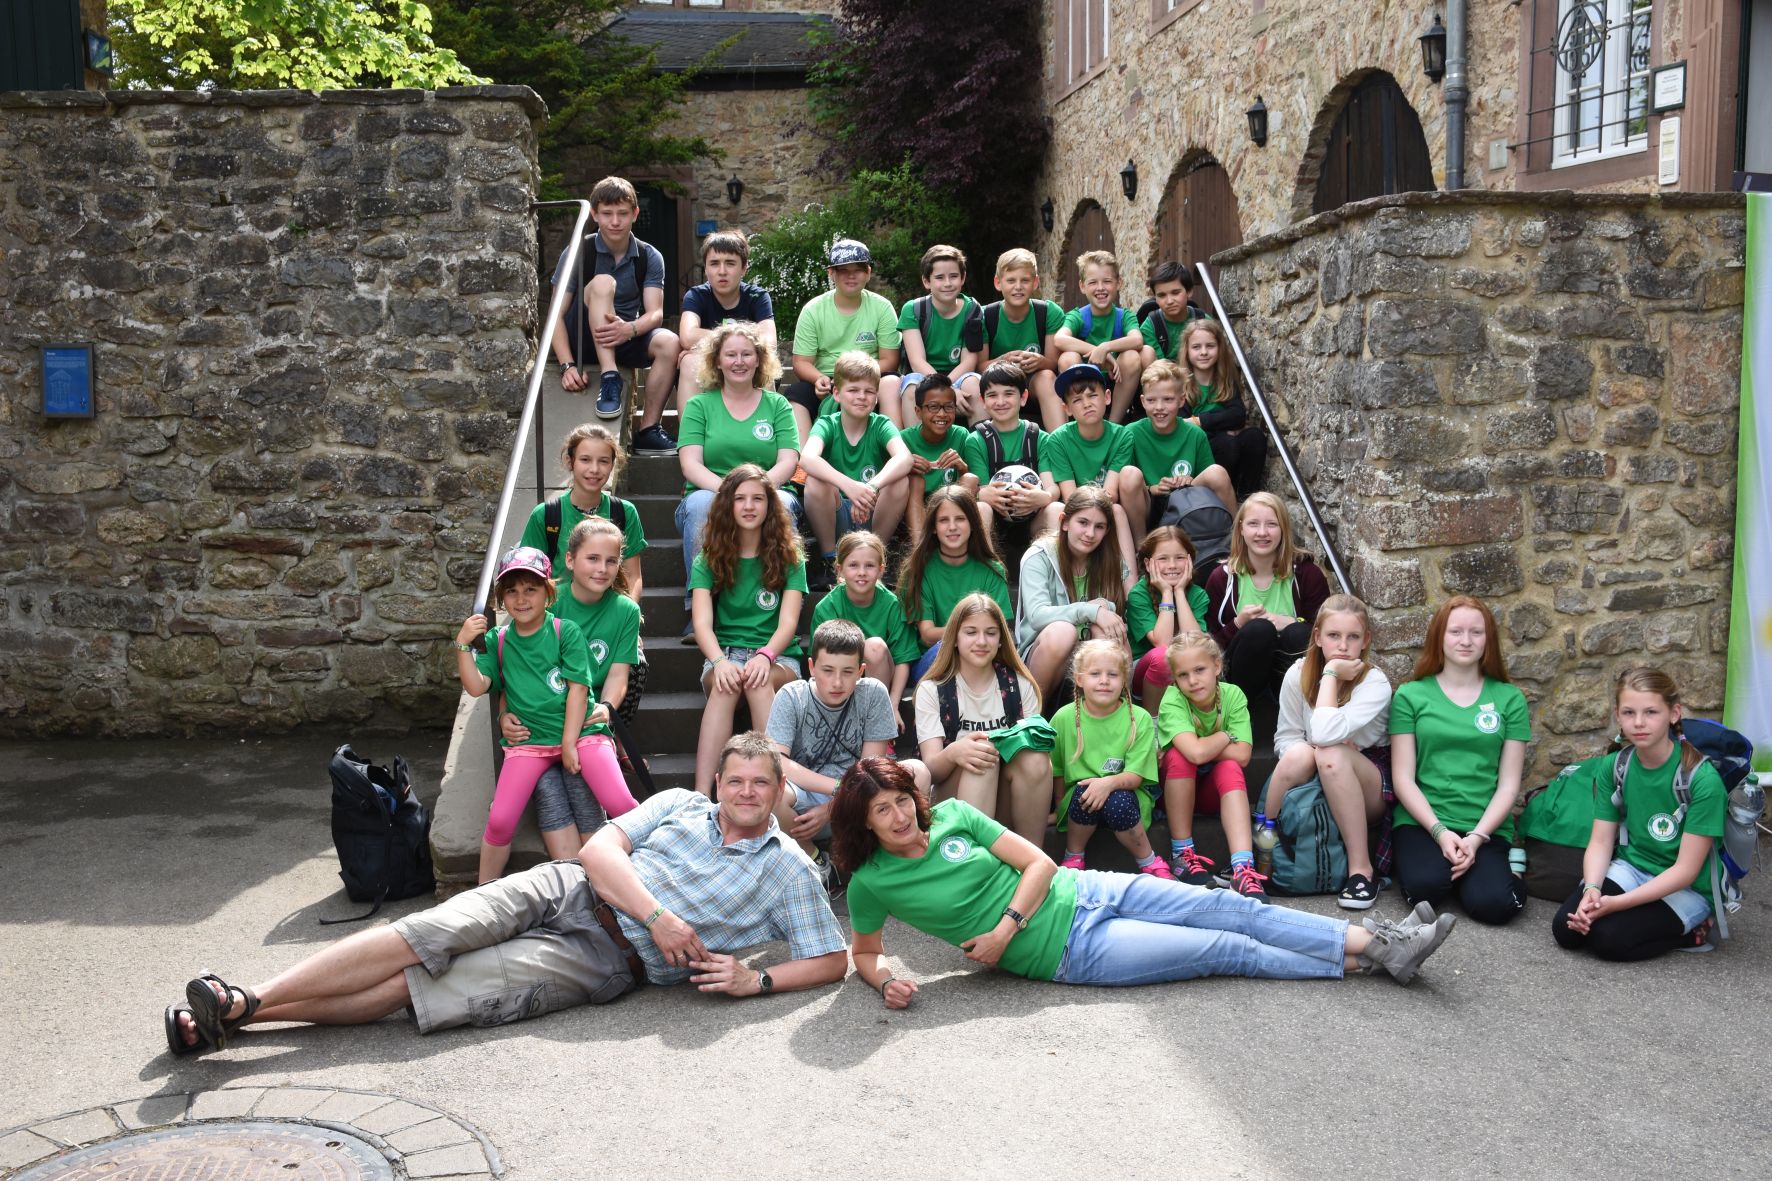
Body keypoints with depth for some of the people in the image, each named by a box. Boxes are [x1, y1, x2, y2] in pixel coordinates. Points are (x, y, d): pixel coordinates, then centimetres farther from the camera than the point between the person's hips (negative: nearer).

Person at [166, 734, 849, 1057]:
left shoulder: (789, 872, 4)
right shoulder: (679, 805, 11)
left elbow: (832, 959, 0)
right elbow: (601, 848, 0)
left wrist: (756, 981, -17)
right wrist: (657, 913, -16)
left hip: (605, 961, -3)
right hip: (569, 890, 3)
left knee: (420, 989, -16)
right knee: (424, 936, -18)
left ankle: (240, 1016, -14)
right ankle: (246, 1000, -11)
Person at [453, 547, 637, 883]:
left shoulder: (566, 632, 1)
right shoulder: (497, 641, 11)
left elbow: (578, 688, -4)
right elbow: (476, 687, 1)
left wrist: (569, 744, -10)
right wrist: (464, 644, -10)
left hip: (578, 731, -2)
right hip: (527, 740, 2)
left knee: (620, 805, -21)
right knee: (499, 822, -14)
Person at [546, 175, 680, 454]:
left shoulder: (649, 257, 1)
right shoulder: (578, 253, -5)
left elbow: (655, 313, -11)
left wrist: (629, 329, -35)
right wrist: (567, 365, -25)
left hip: (627, 339, 2)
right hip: (585, 341, -2)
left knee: (670, 343, -29)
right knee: (602, 283, -28)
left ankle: (647, 430, -24)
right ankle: (609, 378, -38)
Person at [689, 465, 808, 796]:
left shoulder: (788, 558, 7)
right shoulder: (709, 560, 8)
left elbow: (788, 623, -6)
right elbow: (702, 623, -6)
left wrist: (764, 656, -27)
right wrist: (720, 662, -28)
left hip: (779, 659, 0)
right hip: (723, 657, 0)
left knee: (760, 681, -36)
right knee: (725, 684, -35)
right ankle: (701, 796, -47)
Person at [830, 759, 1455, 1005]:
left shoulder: (951, 814, -2)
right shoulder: (871, 882, -8)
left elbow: (1039, 863, -1)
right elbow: (865, 954, 7)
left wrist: (1005, 927, -15)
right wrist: (887, 981, -16)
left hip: (1084, 892, 4)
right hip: (1069, 950, -4)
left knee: (1228, 908, -6)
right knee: (1229, 949, -6)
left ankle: (1376, 942, 1)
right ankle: (1367, 960, 3)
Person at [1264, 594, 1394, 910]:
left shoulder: (1375, 683, -17)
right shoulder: (1298, 674, -6)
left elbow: (1325, 733, -33)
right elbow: (1284, 739, -2)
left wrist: (1331, 674, -24)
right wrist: (1303, 753, -23)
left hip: (1368, 785, -3)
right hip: (1313, 784, 3)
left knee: (1330, 754, -35)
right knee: (1300, 754, -32)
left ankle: (1361, 868, -26)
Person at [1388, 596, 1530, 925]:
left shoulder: (1509, 699, 7)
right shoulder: (1411, 696, 4)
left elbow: (1509, 783, 4)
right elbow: (1403, 778, 0)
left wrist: (1477, 837, -10)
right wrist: (1440, 832, -13)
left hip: (1485, 828, 1)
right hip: (1421, 822, -1)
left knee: (1492, 903, -26)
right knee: (1425, 886, -31)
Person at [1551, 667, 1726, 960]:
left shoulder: (1702, 779, -20)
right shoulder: (1613, 766, -5)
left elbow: (1686, 870, -20)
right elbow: (1600, 842, -3)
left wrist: (1617, 903, -26)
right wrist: (1591, 889, -24)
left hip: (1687, 888, -4)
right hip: (1630, 869, 4)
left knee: (1610, 938, -25)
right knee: (1566, 929, -18)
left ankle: (1691, 931, 0)